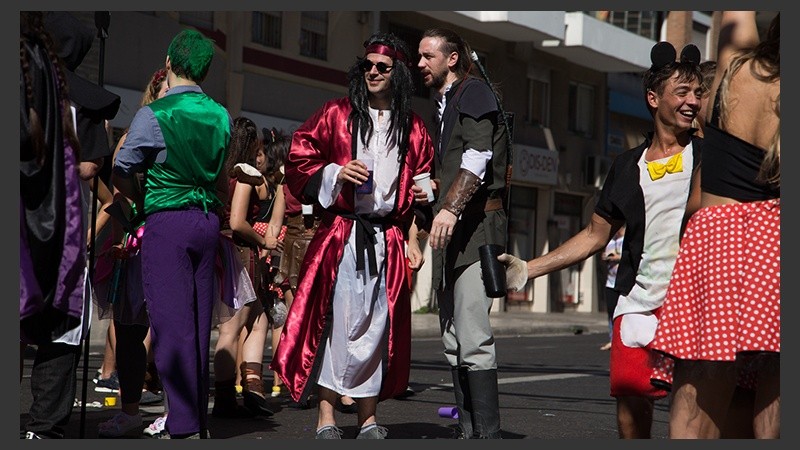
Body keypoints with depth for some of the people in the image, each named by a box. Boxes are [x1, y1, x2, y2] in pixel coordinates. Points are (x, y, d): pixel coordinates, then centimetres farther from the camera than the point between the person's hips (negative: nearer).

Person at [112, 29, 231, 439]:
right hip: (208, 220, 6)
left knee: (172, 323, -6)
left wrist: (140, 202, 13)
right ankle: (200, 422, 16)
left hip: (167, 221, -6)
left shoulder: (154, 115, -10)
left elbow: (121, 174, -5)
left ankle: (184, 426, -10)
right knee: (200, 322, 11)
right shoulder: (221, 116, 7)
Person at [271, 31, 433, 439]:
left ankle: (368, 420, 10)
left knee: (377, 326, 3)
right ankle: (326, 418, -5)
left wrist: (414, 239, 5)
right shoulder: (336, 115, 6)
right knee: (334, 320, -9)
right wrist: (335, 174, -12)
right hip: (339, 234, -2)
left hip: (388, 240, 2)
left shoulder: (413, 130, 13)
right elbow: (299, 162, 4)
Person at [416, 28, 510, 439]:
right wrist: (435, 188, 16)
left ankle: (488, 434, -18)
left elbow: (478, 157, -18)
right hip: (452, 234, 10)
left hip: (476, 225, -10)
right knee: (453, 341, 8)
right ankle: (467, 430, 11)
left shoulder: (474, 93, -4)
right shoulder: (444, 104, 24)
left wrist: (451, 208, -28)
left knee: (473, 338, -17)